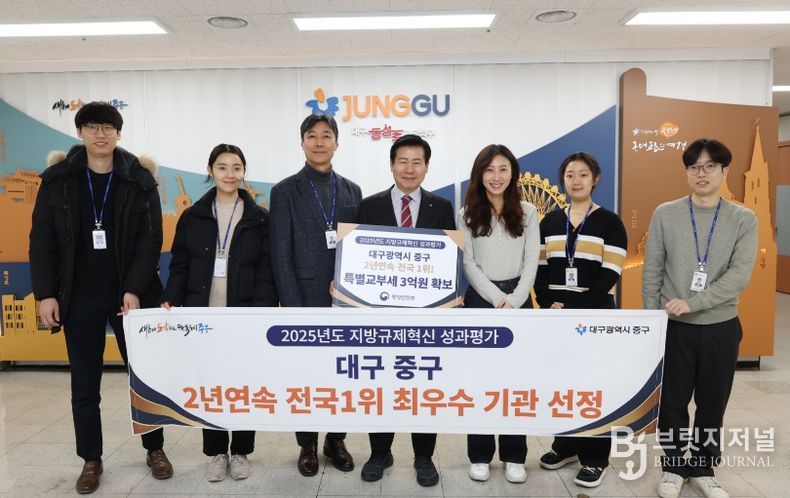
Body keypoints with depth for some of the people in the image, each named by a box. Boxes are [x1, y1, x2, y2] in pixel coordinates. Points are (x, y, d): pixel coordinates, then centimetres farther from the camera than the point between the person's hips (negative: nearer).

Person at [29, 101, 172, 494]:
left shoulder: (139, 179, -2)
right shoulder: (58, 178, 2)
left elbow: (151, 239, -6)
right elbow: (42, 241, 2)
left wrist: (135, 290, -14)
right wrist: (45, 294, -4)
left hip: (130, 295, -1)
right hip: (80, 298, 1)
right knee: (84, 385, 10)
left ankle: (155, 449, 26)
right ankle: (91, 459, 27)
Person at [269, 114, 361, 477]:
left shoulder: (352, 191, 8)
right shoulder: (285, 191, -2)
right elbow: (281, 255, -6)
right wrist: (293, 307, -12)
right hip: (304, 300, -3)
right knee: (305, 375, 9)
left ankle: (336, 440, 29)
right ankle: (308, 445, 27)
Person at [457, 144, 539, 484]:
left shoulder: (527, 213, 5)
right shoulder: (467, 214, 2)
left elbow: (531, 263, 0)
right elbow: (468, 265, -3)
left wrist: (514, 302, -13)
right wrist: (498, 299, -13)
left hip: (518, 300, 1)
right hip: (479, 300, -1)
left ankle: (514, 456, 19)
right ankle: (480, 455, 18)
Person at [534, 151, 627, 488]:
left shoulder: (610, 222, -2)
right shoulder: (550, 222, 10)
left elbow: (610, 275, -10)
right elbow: (540, 269, 8)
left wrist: (572, 308, -16)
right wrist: (548, 305, -8)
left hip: (594, 316, -3)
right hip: (555, 315, 4)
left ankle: (595, 457, 17)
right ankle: (566, 446, 27)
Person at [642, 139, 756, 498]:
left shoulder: (744, 220, -1)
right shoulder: (665, 215, -2)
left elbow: (739, 276, -13)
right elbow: (651, 273, -1)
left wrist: (691, 303, -22)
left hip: (721, 327, 1)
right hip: (674, 327, -1)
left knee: (713, 404, 13)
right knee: (672, 402, 9)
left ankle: (703, 469, 32)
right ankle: (673, 467, 28)